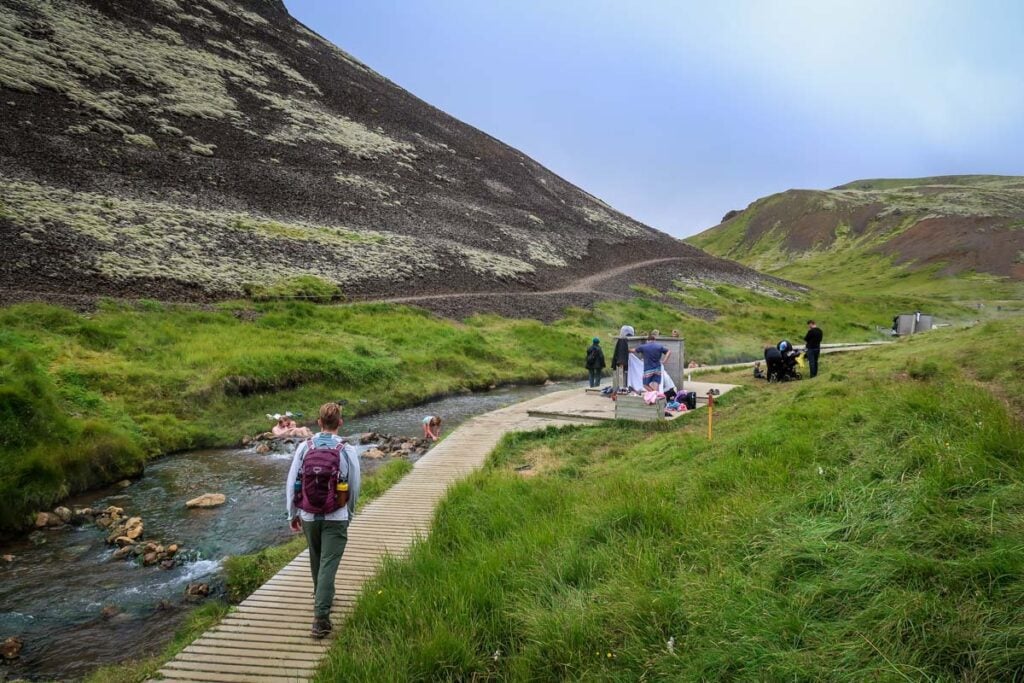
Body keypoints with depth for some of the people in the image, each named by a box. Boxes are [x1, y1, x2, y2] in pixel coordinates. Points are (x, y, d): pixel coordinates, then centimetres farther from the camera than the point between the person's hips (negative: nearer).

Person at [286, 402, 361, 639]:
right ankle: (320, 617, -7)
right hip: (336, 518, -3)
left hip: (309, 516, 3)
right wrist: (349, 514, 16)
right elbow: (355, 488, 0)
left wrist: (292, 513, 11)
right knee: (328, 565, 0)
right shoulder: (347, 451, -8)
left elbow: (291, 483, 0)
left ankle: (321, 597, 43)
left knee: (316, 560, 23)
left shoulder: (304, 447, -4)